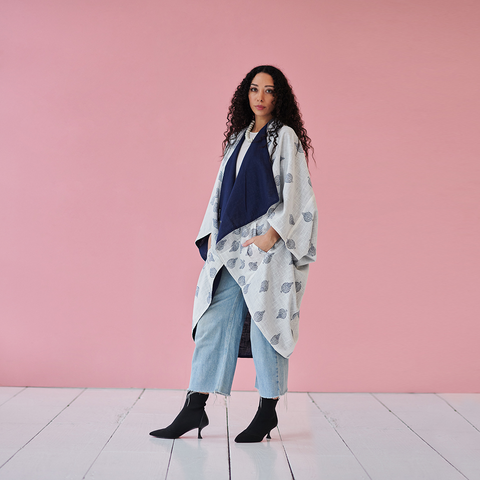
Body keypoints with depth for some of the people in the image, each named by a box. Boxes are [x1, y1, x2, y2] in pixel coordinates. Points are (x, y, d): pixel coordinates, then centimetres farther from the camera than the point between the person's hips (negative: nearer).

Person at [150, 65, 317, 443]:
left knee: (265, 320, -3)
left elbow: (293, 191, -6)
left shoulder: (285, 137, 2)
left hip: (266, 242, -6)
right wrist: (213, 234, 10)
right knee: (216, 318, 1)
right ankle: (195, 408, 3)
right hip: (231, 244, 6)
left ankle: (268, 411, 8)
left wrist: (272, 233, -16)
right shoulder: (238, 139, 20)